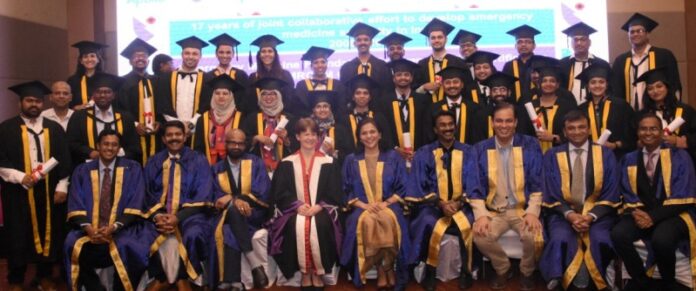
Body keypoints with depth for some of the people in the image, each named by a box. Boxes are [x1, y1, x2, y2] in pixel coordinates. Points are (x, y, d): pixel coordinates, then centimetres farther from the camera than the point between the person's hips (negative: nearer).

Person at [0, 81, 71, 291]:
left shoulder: (54, 128, 9)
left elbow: (64, 159, 7)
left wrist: (62, 186, 0)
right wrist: (19, 176, -18)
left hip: (48, 190, 2)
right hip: (18, 191, -2)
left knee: (48, 233, 7)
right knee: (19, 236, 4)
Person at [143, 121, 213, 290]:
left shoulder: (198, 161, 4)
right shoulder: (154, 163, 13)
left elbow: (202, 197, -5)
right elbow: (147, 195, 7)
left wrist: (178, 217, -18)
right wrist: (156, 216, -14)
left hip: (189, 214, -2)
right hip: (159, 214, 3)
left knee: (193, 235, -34)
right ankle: (161, 277, -4)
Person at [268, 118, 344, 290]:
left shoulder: (328, 163, 9)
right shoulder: (287, 163, 9)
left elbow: (335, 192, 4)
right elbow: (280, 193, 3)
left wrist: (318, 207, -13)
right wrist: (298, 205, -14)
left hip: (321, 210, 0)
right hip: (295, 209, 0)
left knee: (320, 226, -33)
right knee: (297, 227, -32)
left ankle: (317, 273, -14)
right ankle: (304, 273, -13)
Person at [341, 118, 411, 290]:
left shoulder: (393, 157, 11)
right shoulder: (351, 160, 13)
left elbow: (403, 188, 6)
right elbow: (347, 191, 8)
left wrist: (385, 203, -11)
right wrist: (364, 205, -10)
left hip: (388, 206, 0)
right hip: (362, 208, 1)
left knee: (388, 220, -36)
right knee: (367, 222, -35)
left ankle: (388, 268, -18)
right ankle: (380, 269, -18)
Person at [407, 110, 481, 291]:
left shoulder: (468, 152, 7)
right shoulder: (423, 154, 4)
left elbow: (472, 184, 1)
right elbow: (421, 187, -1)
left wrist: (458, 203, -16)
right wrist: (440, 203, -17)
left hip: (461, 205, 1)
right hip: (433, 205, -1)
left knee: (470, 225, -30)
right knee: (428, 224, -32)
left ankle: (466, 271, -8)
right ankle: (429, 272, -12)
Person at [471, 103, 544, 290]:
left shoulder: (530, 145, 0)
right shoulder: (481, 149, 2)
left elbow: (537, 184, -2)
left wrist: (533, 212, -16)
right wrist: (481, 215, -14)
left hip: (523, 209, -1)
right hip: (493, 211, 1)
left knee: (534, 237, -30)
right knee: (480, 236, -27)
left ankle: (527, 272, 6)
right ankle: (502, 269, 6)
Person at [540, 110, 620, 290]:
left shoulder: (605, 154, 6)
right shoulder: (552, 156, 5)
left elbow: (610, 194, 1)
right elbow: (551, 194, 1)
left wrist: (591, 216, -15)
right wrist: (570, 215, -16)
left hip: (597, 213, 1)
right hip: (562, 213, -1)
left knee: (600, 240, -30)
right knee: (560, 239, -32)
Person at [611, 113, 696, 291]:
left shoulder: (679, 157, 2)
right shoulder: (629, 160, 11)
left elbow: (682, 197, -6)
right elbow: (627, 194, 9)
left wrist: (654, 216, -18)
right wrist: (636, 213, -14)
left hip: (673, 214, -3)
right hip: (640, 213, 3)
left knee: (661, 239, -35)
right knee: (618, 234, -28)